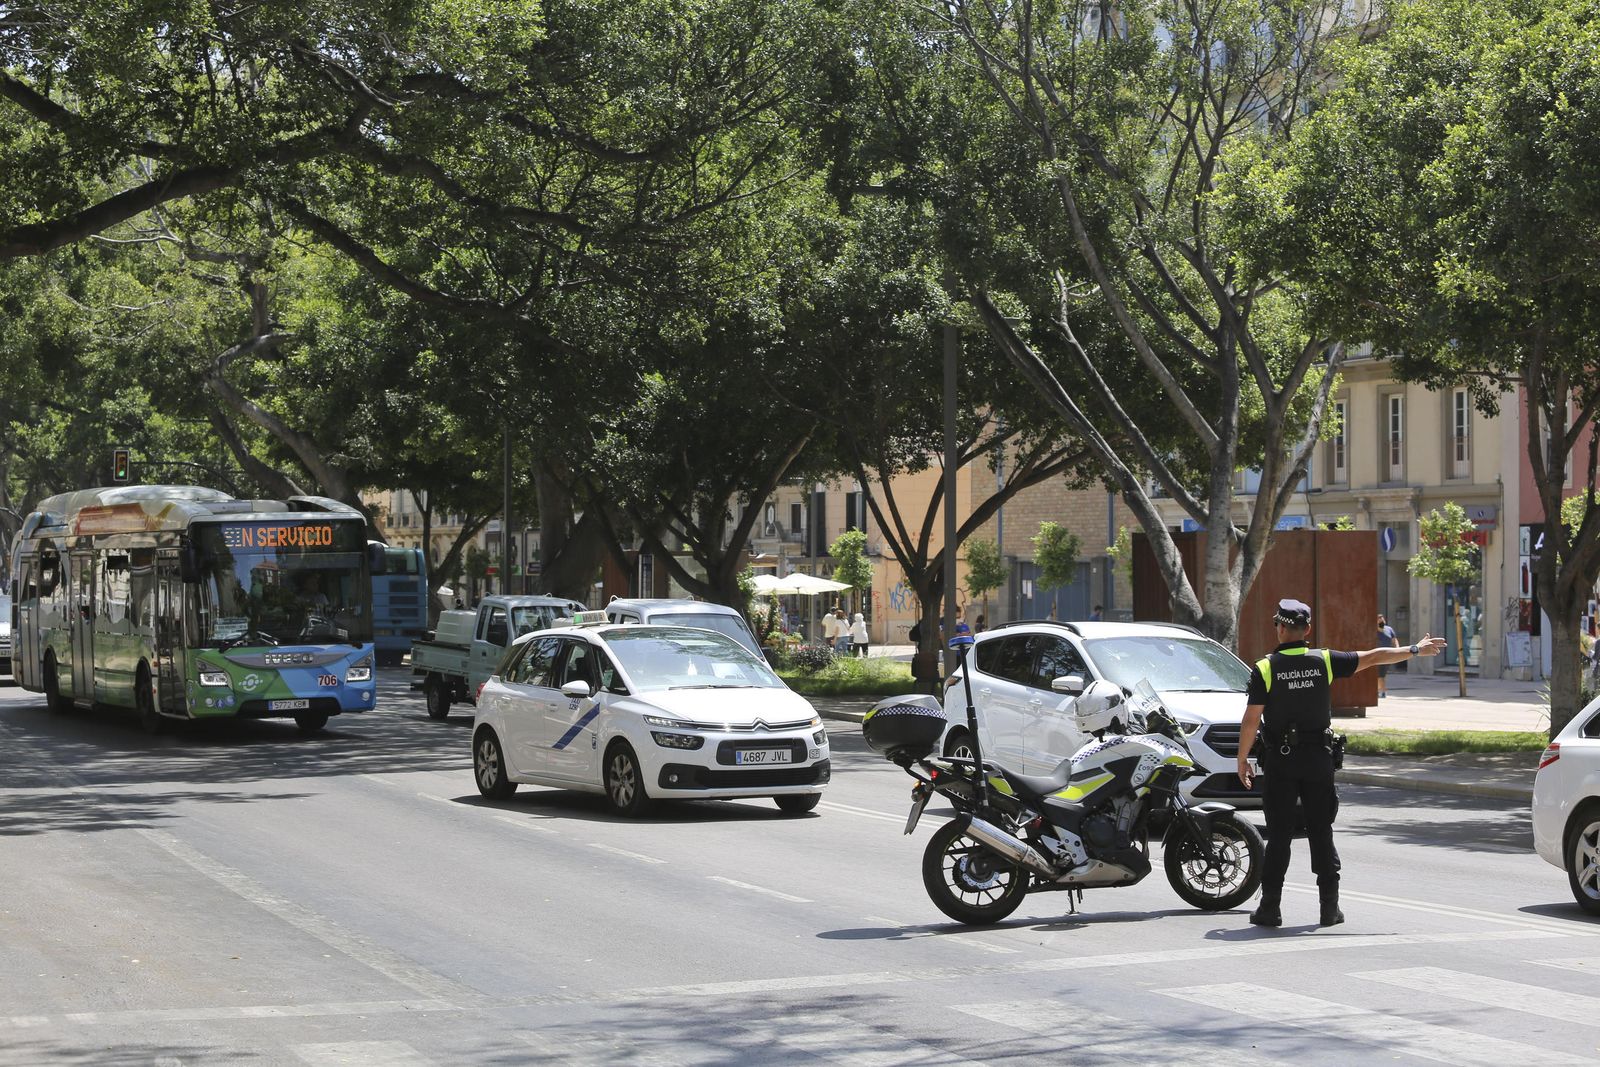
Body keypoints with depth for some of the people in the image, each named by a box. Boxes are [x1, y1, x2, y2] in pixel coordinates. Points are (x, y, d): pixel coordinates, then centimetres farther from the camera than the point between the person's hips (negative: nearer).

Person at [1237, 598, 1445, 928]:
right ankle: (1330, 907, 7)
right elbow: (1372, 657, 8)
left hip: (1280, 760, -2)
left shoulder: (1265, 668, -9)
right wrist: (1415, 650, 21)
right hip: (1318, 757, 2)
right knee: (1321, 833, 8)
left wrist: (1242, 759, 0)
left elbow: (1251, 719, -11)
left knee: (1278, 835, 2)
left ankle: (1270, 907, 1)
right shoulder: (1324, 661, -1)